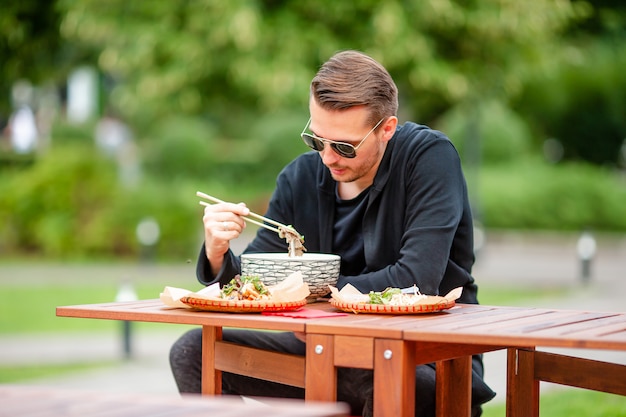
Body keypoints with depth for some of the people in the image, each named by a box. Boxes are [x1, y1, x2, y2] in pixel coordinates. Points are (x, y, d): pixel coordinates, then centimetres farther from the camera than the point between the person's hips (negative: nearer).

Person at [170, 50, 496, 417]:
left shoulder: (429, 156, -13)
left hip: (432, 359, -6)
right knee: (193, 351, -4)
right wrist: (218, 255, -18)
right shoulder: (301, 177, 3)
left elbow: (417, 280, -22)